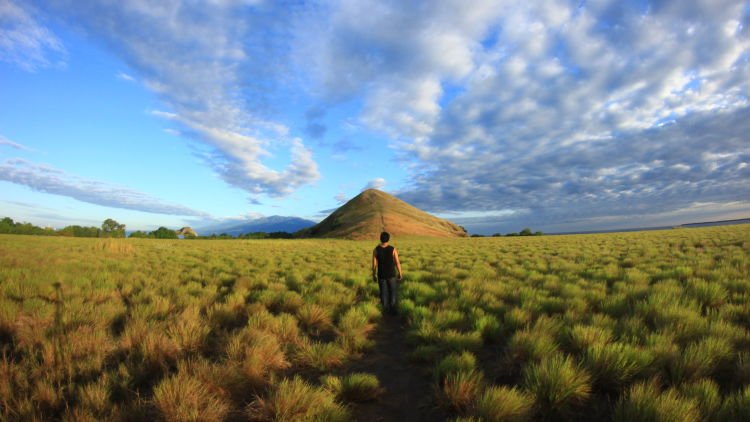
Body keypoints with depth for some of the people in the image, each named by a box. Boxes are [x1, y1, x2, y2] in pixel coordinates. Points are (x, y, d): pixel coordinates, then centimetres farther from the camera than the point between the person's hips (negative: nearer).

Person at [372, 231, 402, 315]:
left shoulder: (376, 250, -15)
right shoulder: (393, 249, -18)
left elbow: (374, 264, -8)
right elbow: (397, 263, -12)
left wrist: (374, 275, 7)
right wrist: (400, 274, 4)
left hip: (381, 275, 1)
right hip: (391, 275, -1)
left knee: (384, 293, 17)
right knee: (392, 292, 17)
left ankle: (386, 310, 27)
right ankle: (392, 310, 22)